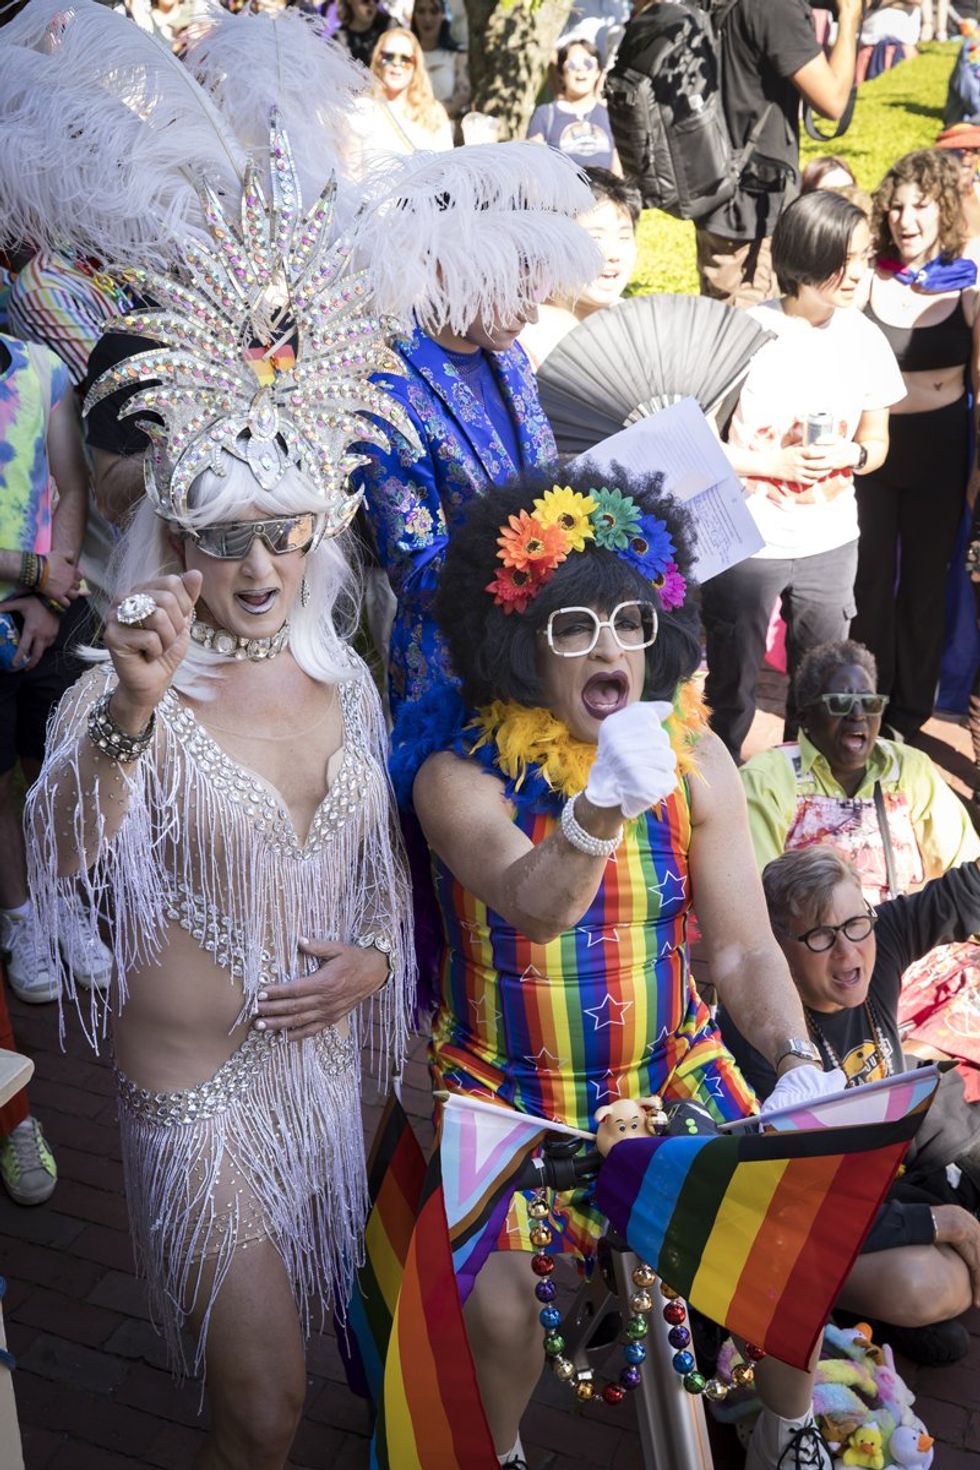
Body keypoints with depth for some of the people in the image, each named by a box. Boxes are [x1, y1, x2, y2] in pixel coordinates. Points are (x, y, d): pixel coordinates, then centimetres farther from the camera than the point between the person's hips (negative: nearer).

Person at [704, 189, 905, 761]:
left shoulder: (865, 339, -1)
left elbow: (877, 442, 9)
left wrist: (851, 454, -13)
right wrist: (775, 463, -18)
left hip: (831, 543, 4)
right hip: (748, 542, -3)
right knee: (732, 687, 11)